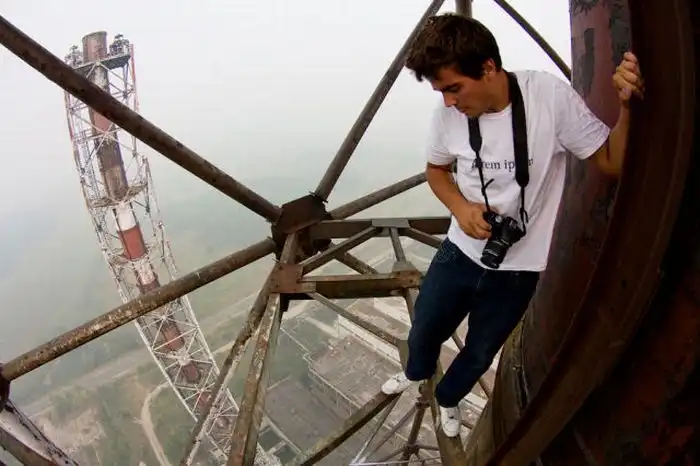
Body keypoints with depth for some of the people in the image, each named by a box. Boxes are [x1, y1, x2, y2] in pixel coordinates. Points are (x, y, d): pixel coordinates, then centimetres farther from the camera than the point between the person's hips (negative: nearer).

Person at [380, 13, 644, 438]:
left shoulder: (550, 95, -19)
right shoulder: (449, 114, -13)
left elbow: (611, 162, -11)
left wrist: (628, 105, -30)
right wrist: (460, 205, -14)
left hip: (518, 270, -1)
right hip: (459, 254, 2)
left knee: (480, 354, 21)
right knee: (423, 333, 20)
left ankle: (449, 398, 55)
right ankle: (417, 373, 58)